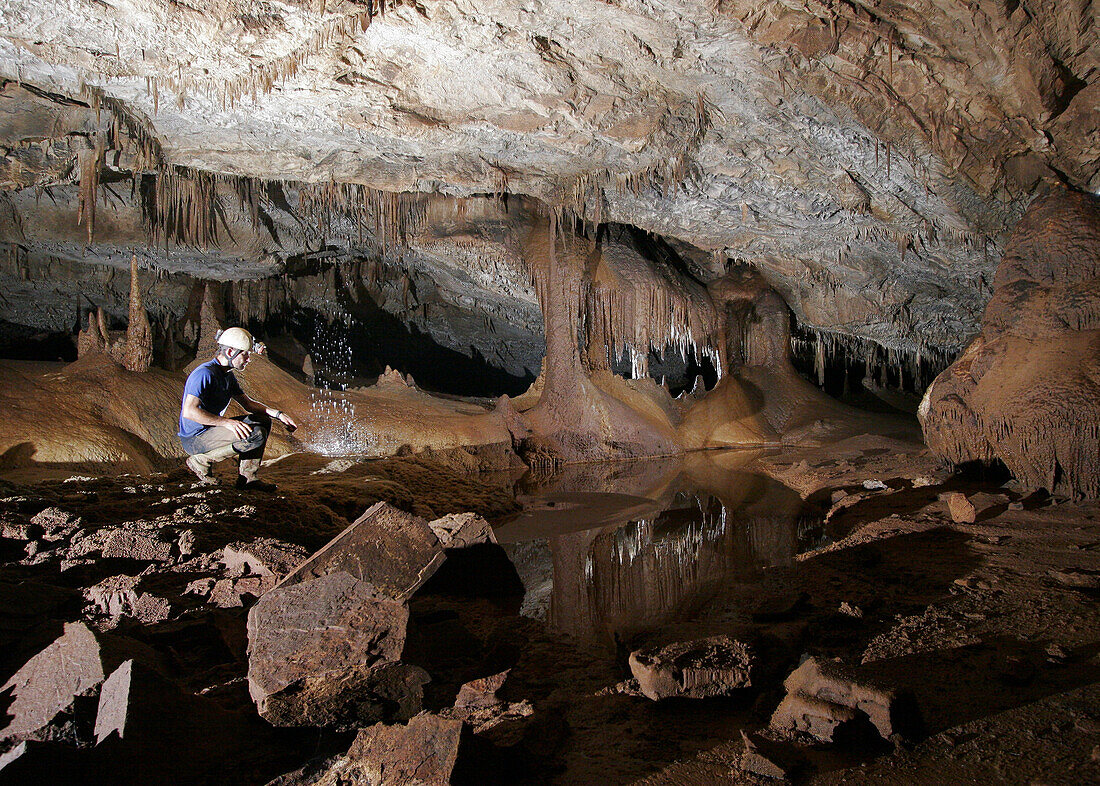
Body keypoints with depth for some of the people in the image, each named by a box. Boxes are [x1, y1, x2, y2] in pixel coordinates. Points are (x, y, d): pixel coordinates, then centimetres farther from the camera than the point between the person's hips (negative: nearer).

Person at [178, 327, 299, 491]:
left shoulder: (228, 376, 11)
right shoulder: (204, 374, -20)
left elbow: (247, 403, 21)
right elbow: (189, 411, -29)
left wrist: (278, 414, 9)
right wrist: (227, 422, -33)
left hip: (212, 428, 10)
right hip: (194, 439, -10)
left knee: (263, 420, 10)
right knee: (255, 434, -25)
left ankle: (247, 477, 6)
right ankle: (201, 460, -9)